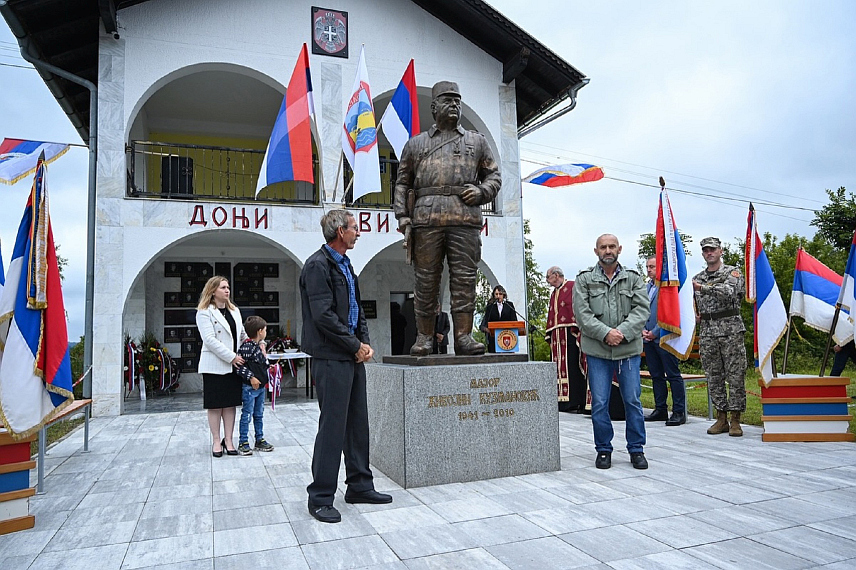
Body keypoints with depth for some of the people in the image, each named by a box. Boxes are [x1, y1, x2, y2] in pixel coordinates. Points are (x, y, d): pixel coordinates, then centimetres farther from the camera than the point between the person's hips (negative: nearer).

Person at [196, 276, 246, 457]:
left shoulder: (235, 311, 14)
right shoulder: (204, 313, -6)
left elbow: (242, 334, 19)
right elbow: (210, 340, -15)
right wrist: (231, 357, -18)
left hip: (234, 365, 5)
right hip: (214, 366, -5)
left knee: (231, 403, 7)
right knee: (215, 405, 3)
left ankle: (228, 440, 15)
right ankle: (216, 441, 13)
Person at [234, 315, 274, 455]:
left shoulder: (260, 345, 10)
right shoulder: (247, 347, -18)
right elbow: (239, 366, -20)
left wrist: (268, 367, 10)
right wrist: (251, 377, -21)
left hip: (261, 386, 9)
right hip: (249, 387, -9)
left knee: (259, 415, 15)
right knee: (247, 415, 0)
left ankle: (259, 440, 24)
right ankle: (243, 443, 9)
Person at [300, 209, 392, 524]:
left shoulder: (345, 265, 18)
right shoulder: (318, 265, -11)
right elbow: (324, 315, -18)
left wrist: (365, 343, 4)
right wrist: (356, 346, -12)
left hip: (353, 356, 9)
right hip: (331, 358, -9)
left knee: (358, 422, 13)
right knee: (333, 426, -4)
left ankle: (359, 485, 25)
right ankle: (320, 498, 8)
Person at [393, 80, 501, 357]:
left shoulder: (476, 141, 21)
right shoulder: (416, 144, 19)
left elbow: (494, 176, 21)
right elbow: (402, 183, 16)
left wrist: (481, 191, -1)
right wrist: (402, 217, 4)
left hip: (466, 221, 1)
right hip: (426, 220, 0)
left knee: (464, 278, -3)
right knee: (426, 280, -1)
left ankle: (464, 336, 2)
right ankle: (424, 336, 8)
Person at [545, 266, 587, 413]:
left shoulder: (572, 287, -1)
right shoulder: (554, 293, 23)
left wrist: (575, 327, -19)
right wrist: (549, 335, 16)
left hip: (570, 334, -8)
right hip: (557, 336, 8)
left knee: (573, 367, -9)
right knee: (560, 367, 5)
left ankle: (576, 402, -7)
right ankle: (563, 401, 7)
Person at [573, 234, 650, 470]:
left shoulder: (634, 279, 8)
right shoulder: (584, 280, 4)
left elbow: (642, 310, -1)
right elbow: (582, 313, -5)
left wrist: (622, 332, -15)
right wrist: (605, 333, -16)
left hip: (629, 349, 1)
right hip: (597, 351, -1)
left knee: (633, 401, 5)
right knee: (599, 403, 3)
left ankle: (636, 449, 20)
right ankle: (603, 450, 17)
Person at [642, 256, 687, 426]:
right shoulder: (645, 287, 16)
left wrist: (655, 332, -13)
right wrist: (643, 329, 2)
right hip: (648, 339, 8)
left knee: (673, 375, -3)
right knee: (656, 375, 13)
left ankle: (679, 412, 3)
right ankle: (660, 410, 21)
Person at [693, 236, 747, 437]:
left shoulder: (733, 272, 2)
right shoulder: (697, 278, 16)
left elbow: (729, 292, -18)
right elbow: (693, 304, 23)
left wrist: (704, 288, -23)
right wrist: (694, 315, 3)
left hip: (731, 330, -4)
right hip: (707, 332, 4)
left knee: (735, 375, -3)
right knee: (714, 377, 6)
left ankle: (735, 420, 4)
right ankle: (721, 418, 14)